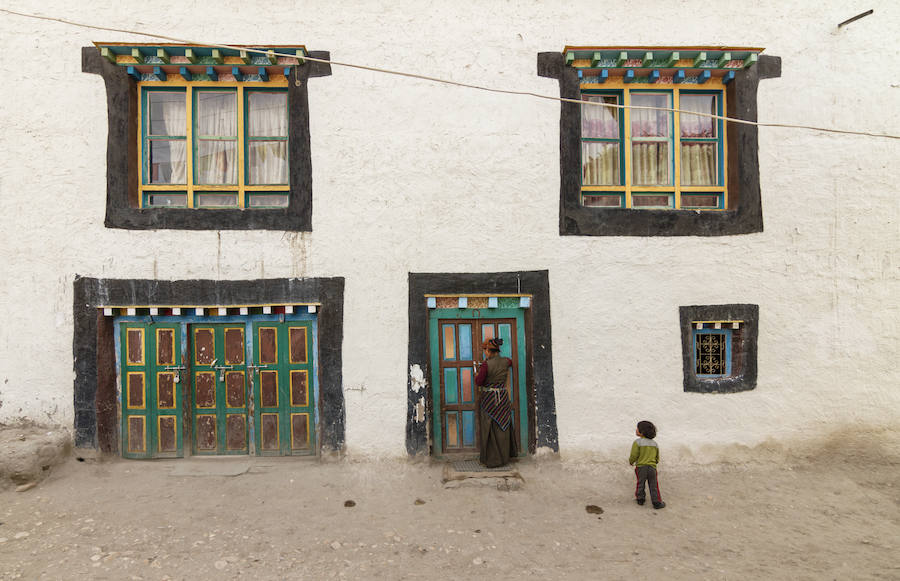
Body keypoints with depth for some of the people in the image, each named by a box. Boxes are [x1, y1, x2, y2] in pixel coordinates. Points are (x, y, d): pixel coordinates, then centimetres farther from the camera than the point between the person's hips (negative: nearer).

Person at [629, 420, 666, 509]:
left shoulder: (637, 442, -15)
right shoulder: (654, 443, 4)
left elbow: (634, 456, -16)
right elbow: (657, 458, 12)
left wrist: (631, 461, 4)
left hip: (640, 467, -3)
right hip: (652, 467, 3)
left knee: (640, 484, 15)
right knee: (653, 486, 12)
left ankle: (640, 499, 28)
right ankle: (657, 502, 16)